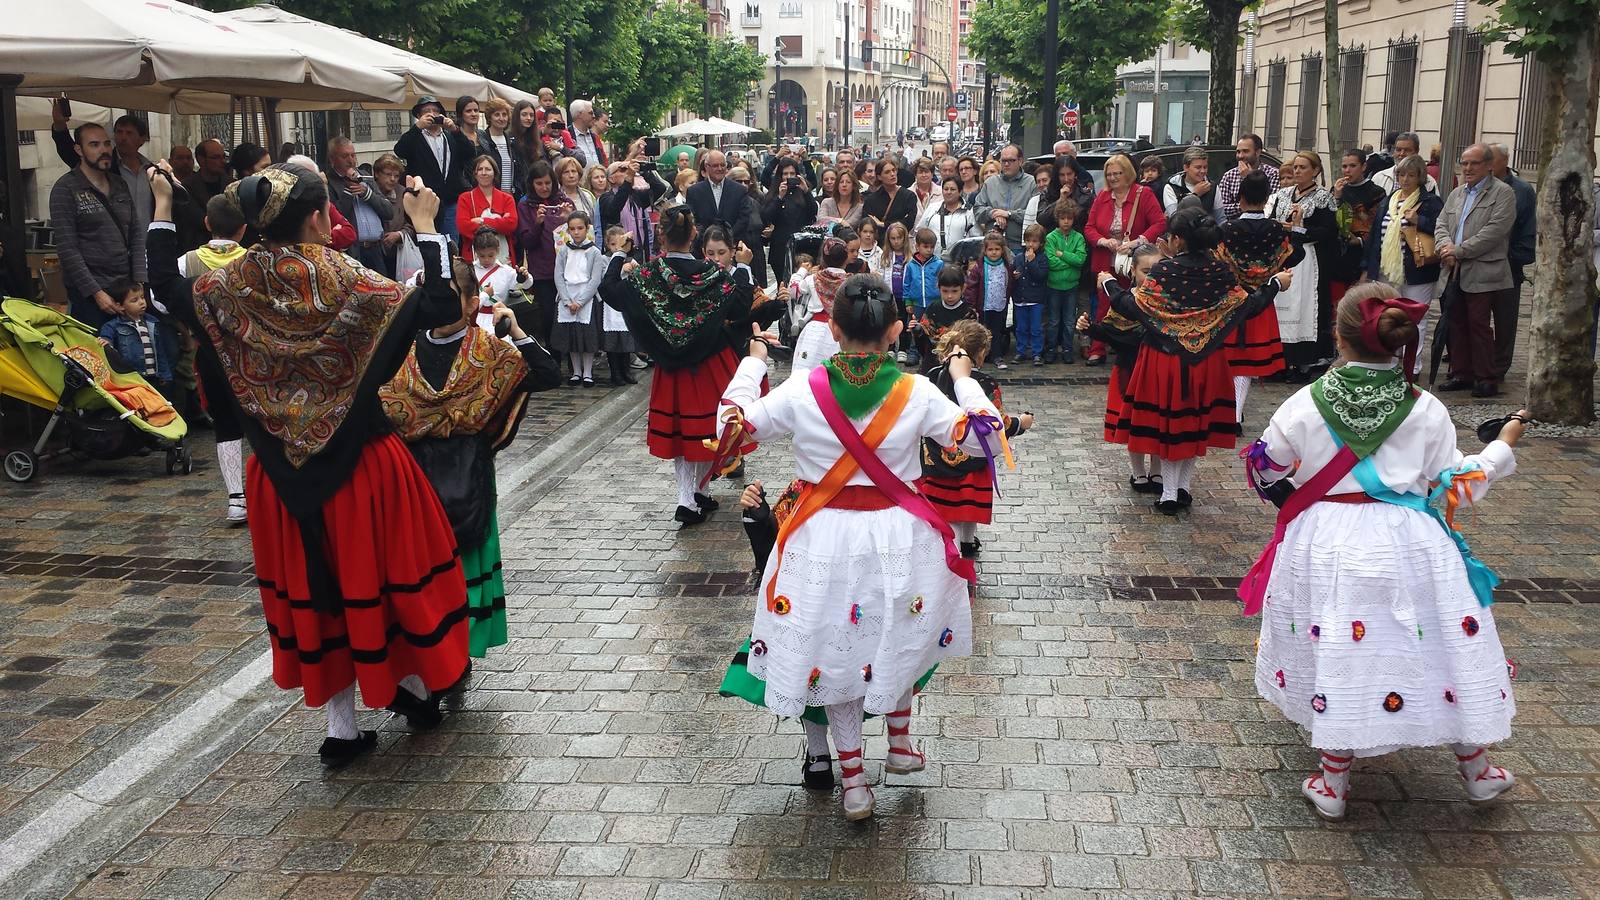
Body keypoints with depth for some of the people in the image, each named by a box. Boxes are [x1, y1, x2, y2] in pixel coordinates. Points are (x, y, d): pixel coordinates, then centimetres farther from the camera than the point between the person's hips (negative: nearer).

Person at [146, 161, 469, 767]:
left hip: (283, 475, 3)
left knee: (314, 588, 14)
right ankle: (414, 688, 32)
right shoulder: (347, 283, -16)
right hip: (362, 465, -3)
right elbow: (440, 306, -19)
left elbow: (166, 288, 11)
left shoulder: (232, 288, -6)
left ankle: (341, 729, 21)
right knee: (386, 572, 16)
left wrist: (161, 211, 18)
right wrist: (425, 226, -13)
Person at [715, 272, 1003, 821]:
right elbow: (978, 437, -1)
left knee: (835, 653, 17)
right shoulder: (917, 393, -14)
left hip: (826, 539, 0)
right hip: (897, 537, 1)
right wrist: (964, 379, 13)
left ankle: (853, 782, 24)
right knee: (894, 639, 29)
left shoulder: (802, 392, -14)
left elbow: (736, 426, 2)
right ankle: (902, 742, 41)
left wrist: (753, 364, 15)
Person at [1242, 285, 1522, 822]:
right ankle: (1475, 768, 32)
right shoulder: (1427, 412, -6)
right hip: (1409, 549, 0)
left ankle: (1333, 782, 18)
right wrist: (1501, 449, 18)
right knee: (1446, 652, 16)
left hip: (1327, 546, 0)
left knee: (1335, 655, 11)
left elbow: (1264, 467, 4)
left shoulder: (1306, 405, -7)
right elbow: (1453, 489, 2)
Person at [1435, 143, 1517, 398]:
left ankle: (1487, 379, 0)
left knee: (1479, 325, -6)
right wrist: (1445, 246, -8)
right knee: (1457, 324, 9)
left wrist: (1459, 251, -14)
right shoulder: (1456, 194, 20)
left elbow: (1495, 231, -13)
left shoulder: (1503, 193, -2)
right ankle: (1462, 374, 17)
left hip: (1482, 274, -6)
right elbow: (1441, 224, 14)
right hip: (1454, 272, 6)